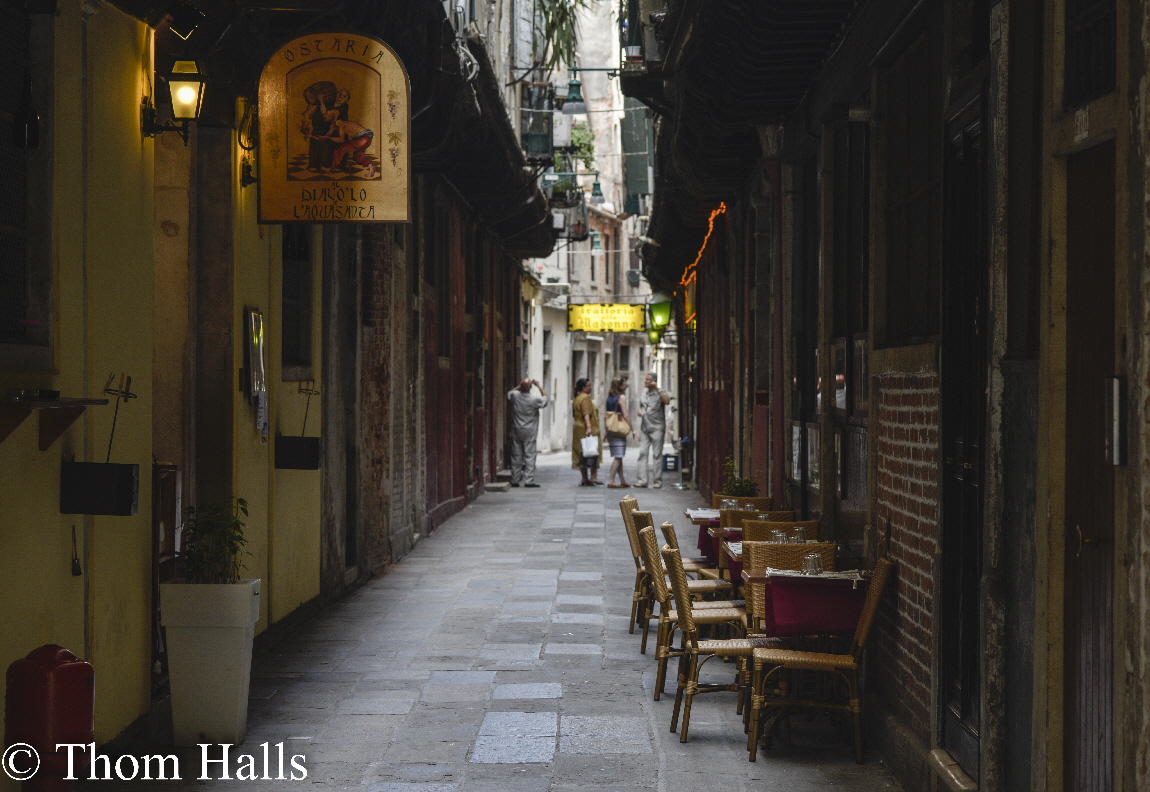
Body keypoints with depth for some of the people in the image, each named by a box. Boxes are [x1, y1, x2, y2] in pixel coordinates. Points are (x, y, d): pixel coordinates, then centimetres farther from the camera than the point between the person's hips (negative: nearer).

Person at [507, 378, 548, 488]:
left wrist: (520, 386, 17)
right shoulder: (535, 400, -14)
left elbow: (509, 393, 19)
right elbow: (545, 398, 6)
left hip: (516, 431, 3)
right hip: (529, 433, -3)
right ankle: (529, 481, -6)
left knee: (516, 456, 9)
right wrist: (539, 386, 12)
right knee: (529, 456, -1)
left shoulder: (515, 396, -6)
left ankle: (515, 480, 12)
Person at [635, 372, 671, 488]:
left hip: (657, 428, -5)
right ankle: (642, 479, 0)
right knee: (642, 453, -1)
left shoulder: (661, 393, -4)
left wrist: (657, 389, -25)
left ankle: (657, 480, 3)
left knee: (657, 455, -2)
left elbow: (666, 401, -25)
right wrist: (640, 410, 4)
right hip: (644, 428, 5)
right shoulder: (644, 393, 14)